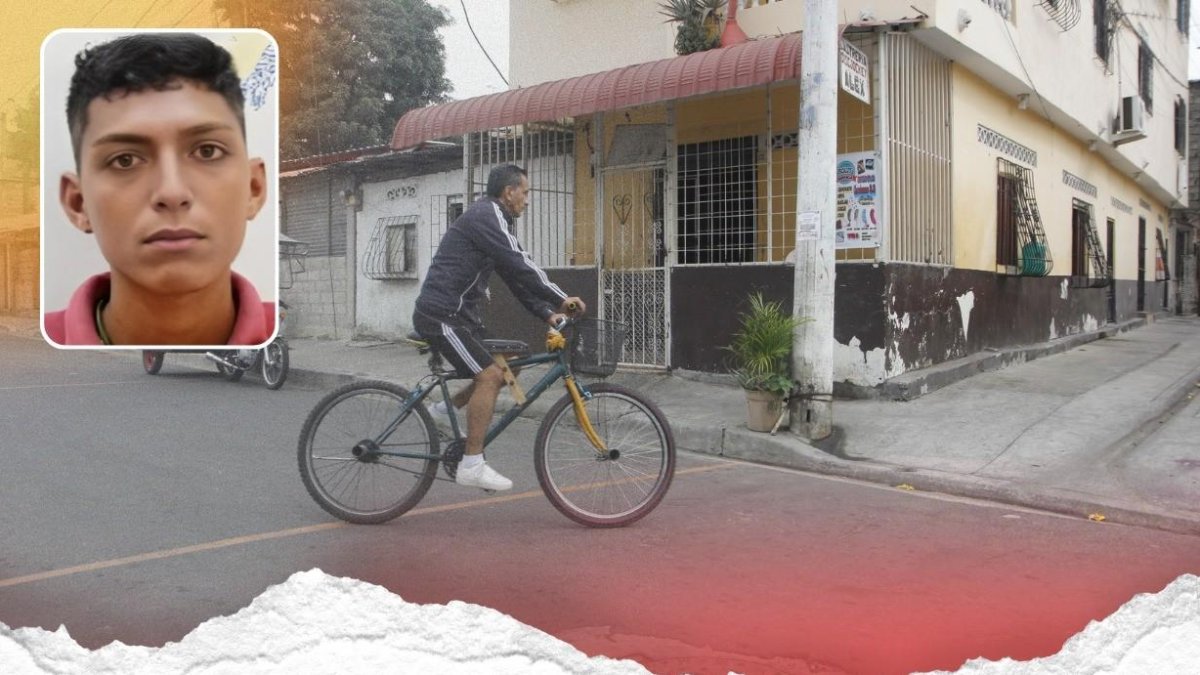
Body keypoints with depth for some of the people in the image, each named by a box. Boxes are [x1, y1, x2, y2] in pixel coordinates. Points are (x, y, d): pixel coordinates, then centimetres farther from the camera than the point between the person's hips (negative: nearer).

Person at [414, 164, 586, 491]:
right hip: (441, 315, -10)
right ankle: (471, 465, -11)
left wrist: (547, 313, 8)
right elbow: (520, 265, -22)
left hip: (458, 314, 10)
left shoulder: (492, 219, 18)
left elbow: (514, 275, 16)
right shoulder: (487, 215, -13)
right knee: (490, 376, -15)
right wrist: (560, 298, -18)